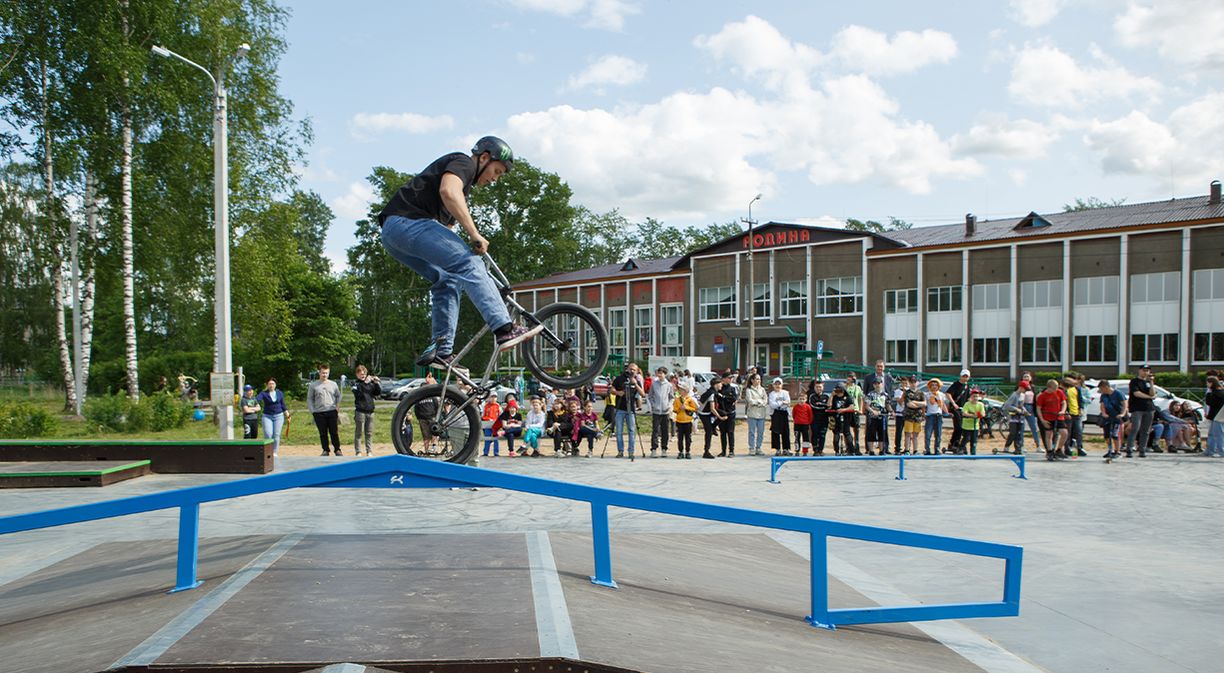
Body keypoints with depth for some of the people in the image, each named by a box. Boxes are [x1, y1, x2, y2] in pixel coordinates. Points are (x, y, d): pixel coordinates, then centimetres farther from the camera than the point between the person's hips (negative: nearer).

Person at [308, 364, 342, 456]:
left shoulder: (333, 384, 8)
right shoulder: (313, 385, 5)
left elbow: (338, 396, 15)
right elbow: (309, 399, 7)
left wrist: (337, 407, 1)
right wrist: (312, 411, -2)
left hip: (332, 412, 0)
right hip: (319, 413, 0)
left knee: (334, 432, 2)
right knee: (323, 433, 5)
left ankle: (337, 449, 11)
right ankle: (325, 450, 14)